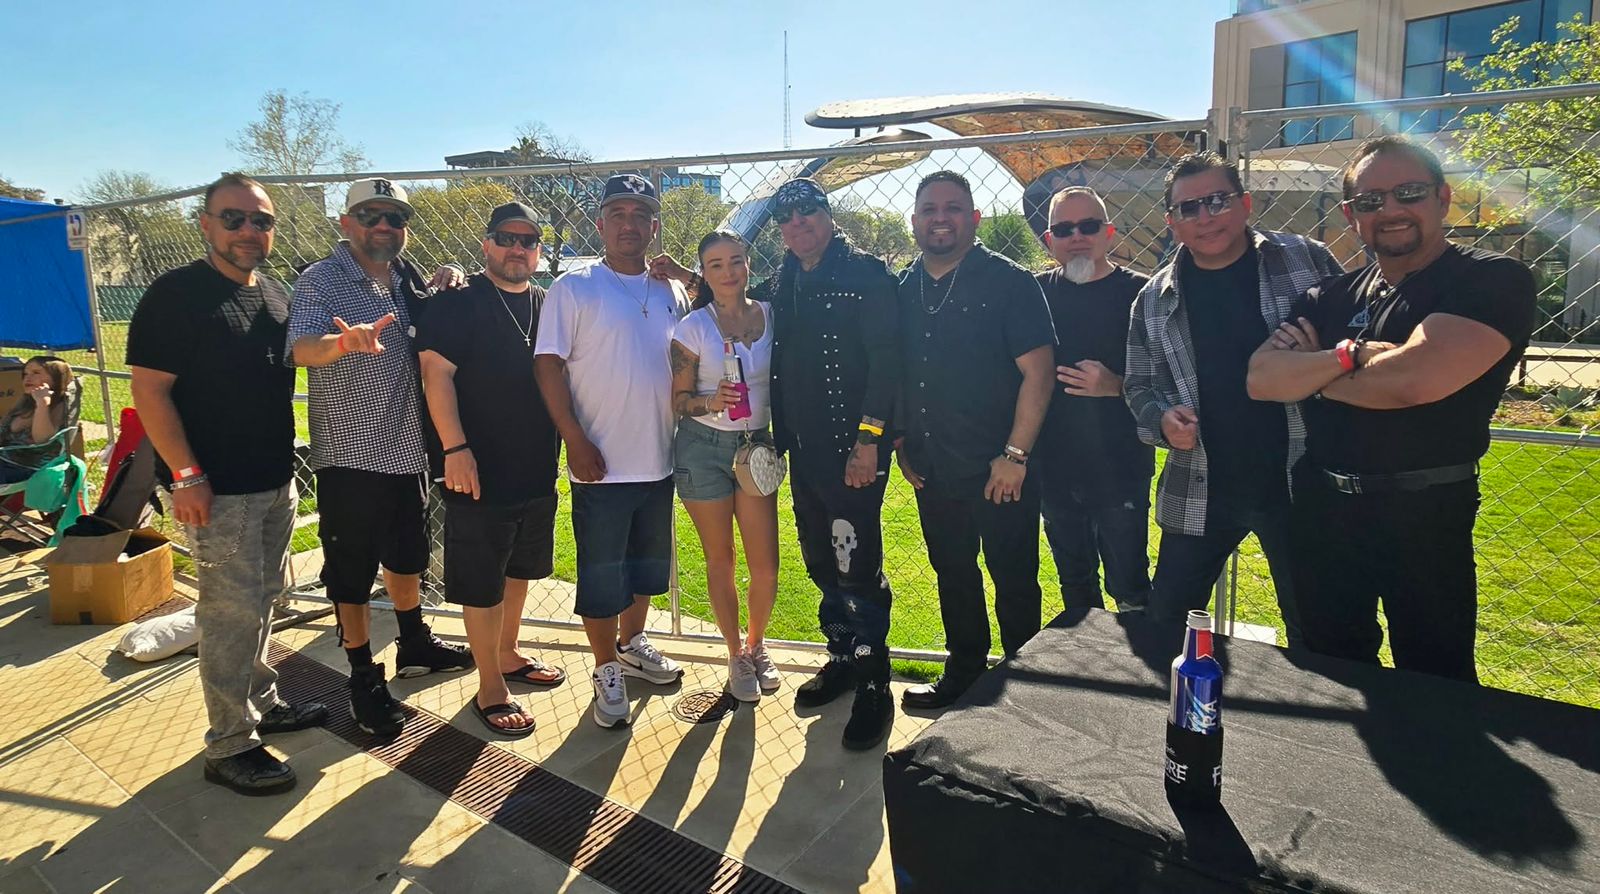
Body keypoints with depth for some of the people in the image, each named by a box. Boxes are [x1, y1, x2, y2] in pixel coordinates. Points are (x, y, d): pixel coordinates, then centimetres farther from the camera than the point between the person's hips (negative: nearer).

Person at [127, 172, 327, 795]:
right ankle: (229, 747, 9)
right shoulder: (176, 294, -12)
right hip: (217, 490, -7)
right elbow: (149, 389, -15)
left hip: (276, 481, 7)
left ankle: (262, 704, 34)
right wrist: (186, 475, -19)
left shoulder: (276, 294, 11)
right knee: (234, 613, -3)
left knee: (263, 600, 18)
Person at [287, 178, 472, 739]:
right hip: (350, 457, -6)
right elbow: (302, 349, -27)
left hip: (408, 450, 6)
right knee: (352, 574, 5)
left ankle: (414, 645, 40)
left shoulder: (405, 280, 9)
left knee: (407, 556, 21)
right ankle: (364, 679, 19)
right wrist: (345, 339, -48)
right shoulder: (321, 281, -10)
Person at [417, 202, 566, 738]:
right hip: (481, 472, -6)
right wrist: (456, 448, -21)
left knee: (519, 570, 19)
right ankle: (491, 689, 14)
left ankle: (508, 655, 37)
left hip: (538, 468, 6)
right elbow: (436, 374, -14)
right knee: (482, 583, 2)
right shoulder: (457, 303, -7)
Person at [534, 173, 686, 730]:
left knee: (648, 566, 19)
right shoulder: (573, 288, -6)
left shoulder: (672, 293, 8)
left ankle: (632, 643, 40)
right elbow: (548, 366, -10)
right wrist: (575, 442, -16)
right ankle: (607, 670, 22)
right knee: (601, 575, 5)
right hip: (601, 465, -5)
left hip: (659, 463, 5)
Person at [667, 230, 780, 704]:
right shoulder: (693, 327, -5)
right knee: (720, 561, 7)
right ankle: (736, 653, 26)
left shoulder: (771, 315, 2)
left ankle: (756, 644, 28)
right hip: (704, 448, -2)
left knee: (766, 565, 1)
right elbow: (678, 399, -3)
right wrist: (712, 402, -21)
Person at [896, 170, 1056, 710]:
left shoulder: (1009, 282, -9)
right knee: (953, 578, 17)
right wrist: (902, 445, 10)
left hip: (999, 472, -5)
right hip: (933, 471, 5)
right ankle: (964, 676, 34)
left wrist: (1015, 455, -16)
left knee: (1015, 583, 7)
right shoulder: (904, 290, 7)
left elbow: (1039, 372, -13)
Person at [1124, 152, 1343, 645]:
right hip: (1198, 491, 2)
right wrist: (1162, 419, -10)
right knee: (1165, 626, 10)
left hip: (1297, 483, -1)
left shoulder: (1307, 261, -3)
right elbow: (1138, 384, 10)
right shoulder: (1155, 299, 4)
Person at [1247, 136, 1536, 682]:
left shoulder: (1493, 282, -9)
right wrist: (1352, 354, -17)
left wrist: (1314, 376, -8)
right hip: (1322, 510, 6)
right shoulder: (1334, 297, 8)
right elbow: (1262, 379, -5)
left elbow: (1415, 380, -24)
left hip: (1424, 518, -5)